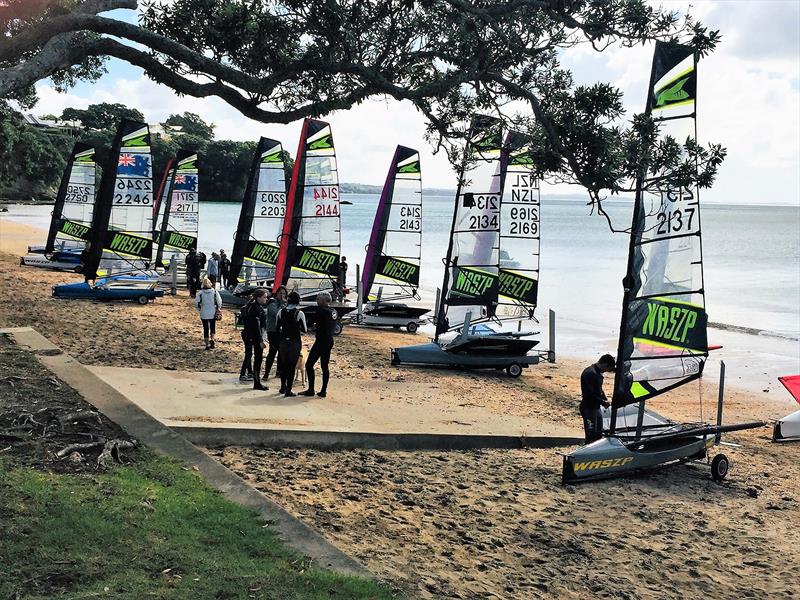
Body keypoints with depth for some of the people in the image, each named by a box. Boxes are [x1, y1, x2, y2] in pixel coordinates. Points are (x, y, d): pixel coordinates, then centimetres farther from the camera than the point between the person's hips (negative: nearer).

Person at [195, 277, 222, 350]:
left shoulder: (200, 293, -8)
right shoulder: (215, 292, -7)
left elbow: (197, 302, -5)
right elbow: (219, 302, -4)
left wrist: (200, 309, 13)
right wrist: (218, 308, 15)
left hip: (204, 314, 0)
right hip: (213, 313, 0)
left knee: (206, 329, 6)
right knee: (213, 327, 19)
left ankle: (207, 344, 5)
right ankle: (212, 339, 2)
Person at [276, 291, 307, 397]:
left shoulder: (281, 312, -2)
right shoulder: (299, 313, -13)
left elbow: (277, 327, 3)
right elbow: (304, 330, -7)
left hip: (283, 341, 4)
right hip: (295, 342, -4)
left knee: (283, 364, 19)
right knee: (292, 366, 3)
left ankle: (283, 387, 30)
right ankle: (288, 390, 4)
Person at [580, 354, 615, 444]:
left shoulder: (598, 373, 11)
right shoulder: (590, 373, -22)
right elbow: (589, 393, -25)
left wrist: (604, 399, 6)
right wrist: (603, 402, -16)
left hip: (596, 407, 11)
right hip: (589, 408, -11)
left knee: (599, 434, 17)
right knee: (591, 436, -8)